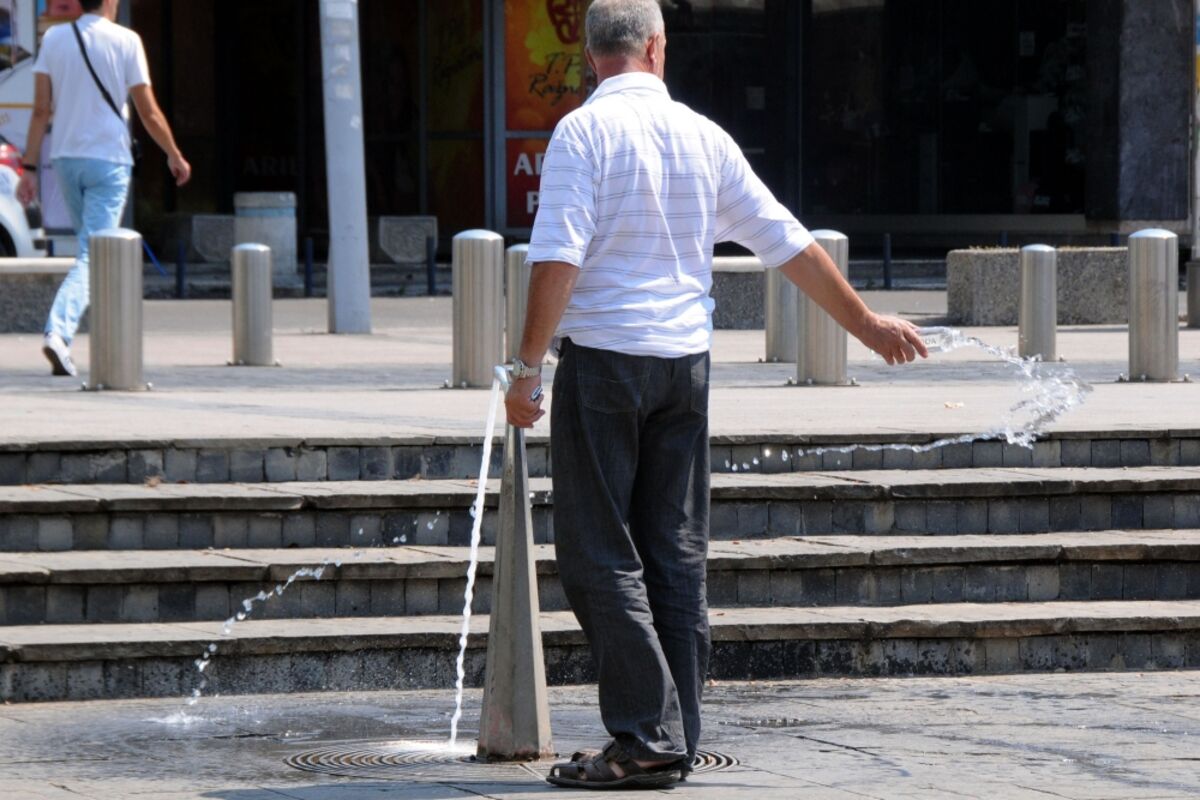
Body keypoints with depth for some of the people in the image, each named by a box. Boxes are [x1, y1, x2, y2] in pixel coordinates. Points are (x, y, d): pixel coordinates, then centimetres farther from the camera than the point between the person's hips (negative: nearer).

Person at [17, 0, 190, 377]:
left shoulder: (55, 38, 3)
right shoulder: (126, 41, -7)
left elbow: (41, 110, 0)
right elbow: (149, 113, -4)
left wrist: (30, 168, 3)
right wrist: (175, 156, 11)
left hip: (66, 158, 4)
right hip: (109, 160, -4)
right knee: (91, 257, -7)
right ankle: (58, 332, -26)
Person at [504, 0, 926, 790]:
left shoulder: (585, 131, -8)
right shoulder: (703, 136, 7)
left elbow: (557, 256, -18)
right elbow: (789, 243, 12)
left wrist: (529, 365, -13)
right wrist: (866, 321, 22)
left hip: (602, 358, -5)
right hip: (685, 362, 5)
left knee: (600, 554, -2)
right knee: (676, 553, 10)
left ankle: (646, 737, -8)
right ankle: (675, 741, 11)